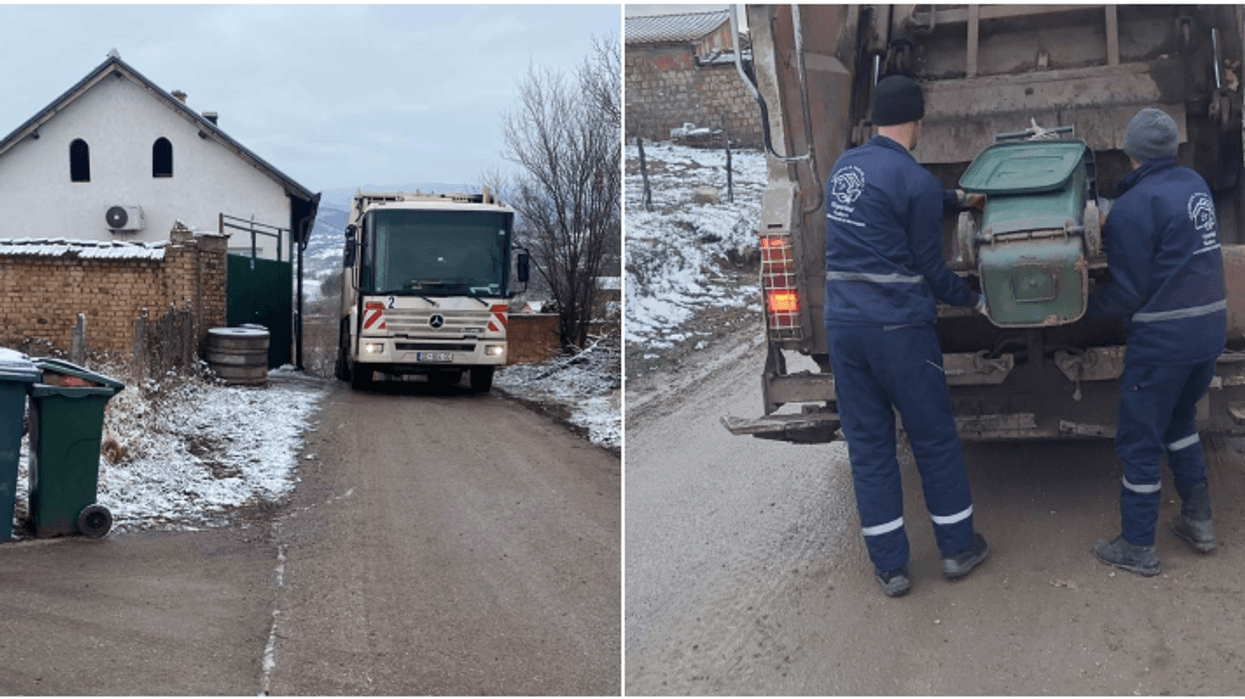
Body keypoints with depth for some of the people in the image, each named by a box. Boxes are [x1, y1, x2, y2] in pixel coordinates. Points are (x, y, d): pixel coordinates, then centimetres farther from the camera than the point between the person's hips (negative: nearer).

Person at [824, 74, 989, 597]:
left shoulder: (844, 166, 9)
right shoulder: (915, 181, -10)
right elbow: (930, 269, -3)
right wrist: (974, 300, 11)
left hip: (843, 323, 5)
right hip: (899, 325, -5)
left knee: (867, 443, 10)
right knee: (935, 439, 11)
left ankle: (889, 566, 15)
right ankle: (958, 548, 25)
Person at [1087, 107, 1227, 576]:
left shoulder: (1134, 206, -17)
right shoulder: (1195, 184, 6)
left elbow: (1128, 290, -15)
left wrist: (1084, 308, -1)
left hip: (1163, 338, -8)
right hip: (1210, 325, 8)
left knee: (1138, 439, 5)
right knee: (1179, 419, 26)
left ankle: (1137, 547, 13)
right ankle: (1198, 521, 31)